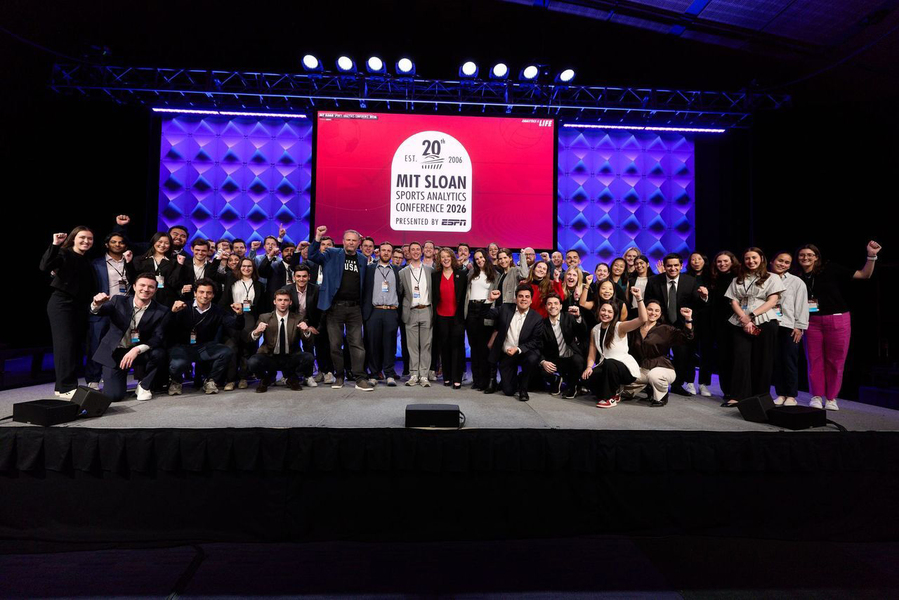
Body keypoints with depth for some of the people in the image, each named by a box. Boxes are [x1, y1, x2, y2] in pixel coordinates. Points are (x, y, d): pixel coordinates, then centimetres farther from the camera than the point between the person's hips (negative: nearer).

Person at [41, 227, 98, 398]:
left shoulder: (88, 261, 14)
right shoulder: (64, 254, -4)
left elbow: (91, 286, 13)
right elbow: (45, 266, -24)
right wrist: (55, 245, -27)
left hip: (80, 306, 7)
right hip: (62, 304, -7)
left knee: (77, 345, 7)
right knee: (65, 343, -10)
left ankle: (63, 385, 16)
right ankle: (66, 388, -9)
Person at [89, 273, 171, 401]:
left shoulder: (162, 311, -7)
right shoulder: (119, 301, -1)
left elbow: (158, 338, -15)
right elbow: (98, 311, -16)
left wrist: (137, 350, -31)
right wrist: (97, 304, -40)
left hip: (141, 352, 0)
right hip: (115, 352, 0)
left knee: (158, 353, -33)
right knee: (113, 395, -13)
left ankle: (144, 385, -4)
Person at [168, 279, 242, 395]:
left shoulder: (218, 311, 7)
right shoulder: (184, 308, 0)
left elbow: (236, 326, -5)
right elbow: (169, 328, -13)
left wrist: (239, 315, -27)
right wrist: (173, 312, -32)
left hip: (204, 348, 2)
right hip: (182, 347, -2)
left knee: (227, 352, -25)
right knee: (177, 364, -34)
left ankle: (211, 381, -1)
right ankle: (175, 381, 6)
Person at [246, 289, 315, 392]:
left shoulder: (297, 319, 2)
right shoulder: (264, 317, 1)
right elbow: (251, 339, -7)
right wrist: (256, 332, -31)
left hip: (291, 358, 1)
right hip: (270, 357, 0)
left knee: (308, 357, -28)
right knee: (252, 362, -30)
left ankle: (292, 378, 4)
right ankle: (266, 379, 7)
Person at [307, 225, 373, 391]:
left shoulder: (363, 259, 11)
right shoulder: (332, 254, 4)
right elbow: (313, 256, -7)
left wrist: (363, 305, 8)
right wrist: (318, 238, -19)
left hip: (354, 307, 1)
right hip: (335, 306, -1)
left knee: (357, 344, 0)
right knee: (335, 344, 6)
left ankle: (360, 379, 3)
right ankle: (339, 376, 19)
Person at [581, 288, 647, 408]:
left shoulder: (619, 327, -10)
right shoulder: (595, 330, 6)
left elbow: (642, 319, -26)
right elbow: (592, 354, 4)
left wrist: (639, 298, -33)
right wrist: (589, 367, -15)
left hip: (626, 368, -5)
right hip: (606, 367, 5)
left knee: (609, 363, -37)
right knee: (588, 377, -24)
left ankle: (610, 398, -13)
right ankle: (614, 392, 7)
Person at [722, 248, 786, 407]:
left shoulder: (772, 279, 8)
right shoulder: (737, 280, 16)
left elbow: (772, 301, -2)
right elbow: (734, 302, 7)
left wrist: (752, 315, -13)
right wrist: (745, 319, -9)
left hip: (764, 323, -2)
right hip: (740, 324, 2)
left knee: (762, 361, -1)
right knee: (741, 359, -5)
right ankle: (739, 396, -6)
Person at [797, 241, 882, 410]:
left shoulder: (831, 269, -3)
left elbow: (864, 275, -3)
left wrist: (871, 256, -15)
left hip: (838, 320, -2)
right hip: (812, 321, 2)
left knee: (835, 361, 3)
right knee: (814, 359, 3)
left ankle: (831, 398, 14)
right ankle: (816, 396, 13)